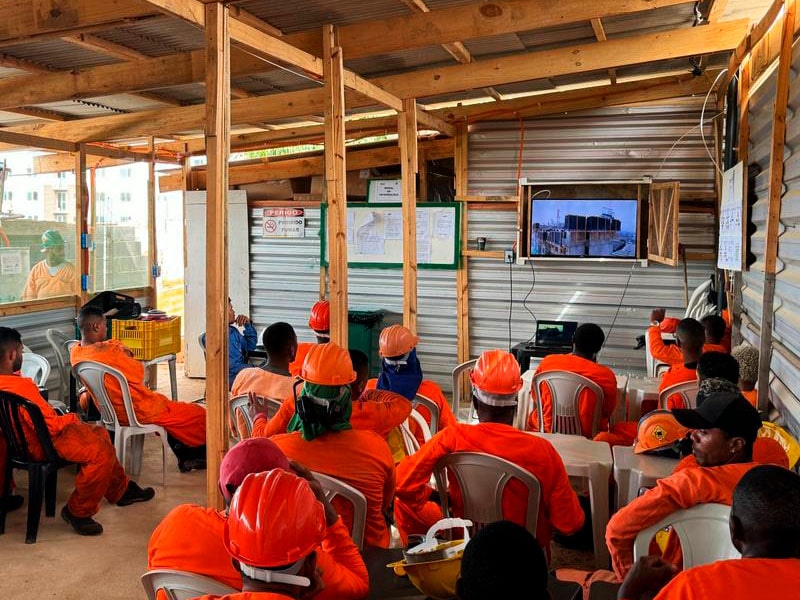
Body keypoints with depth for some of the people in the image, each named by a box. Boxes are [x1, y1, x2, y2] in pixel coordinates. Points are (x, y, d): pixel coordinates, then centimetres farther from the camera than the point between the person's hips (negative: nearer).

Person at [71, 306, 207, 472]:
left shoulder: (75, 352, -2)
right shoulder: (108, 351, -29)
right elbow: (138, 374, -16)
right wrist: (126, 356, 0)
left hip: (110, 411, 10)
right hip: (137, 411, -10)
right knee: (198, 415, 3)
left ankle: (185, 456, 31)